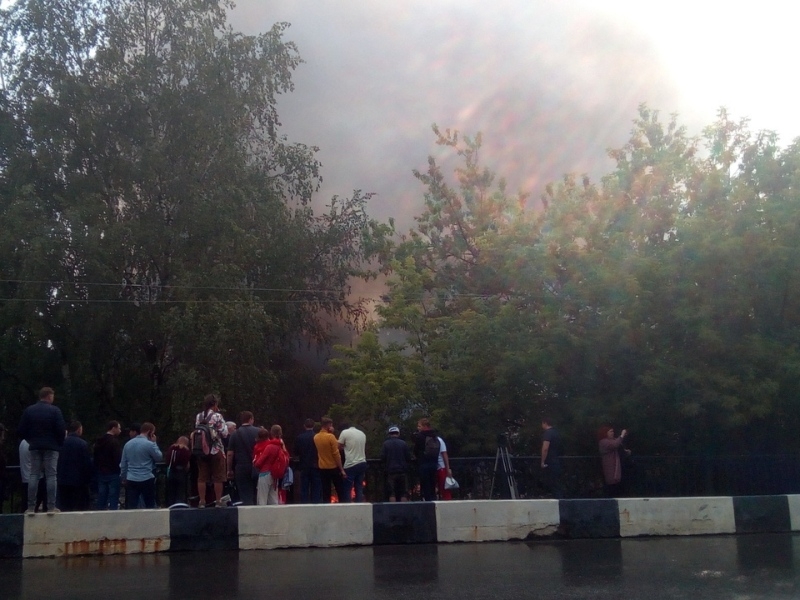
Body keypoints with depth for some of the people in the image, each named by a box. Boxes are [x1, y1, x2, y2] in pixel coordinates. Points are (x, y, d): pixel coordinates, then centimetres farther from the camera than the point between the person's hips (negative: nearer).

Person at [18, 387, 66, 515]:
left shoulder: (29, 410, 4)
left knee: (33, 475, 6)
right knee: (51, 476, -1)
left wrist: (31, 440, 16)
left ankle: (31, 507, 1)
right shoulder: (54, 410, -8)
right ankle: (51, 507, -6)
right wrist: (60, 443, 4)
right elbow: (61, 429, -13)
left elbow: (21, 430, 3)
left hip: (35, 447, 3)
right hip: (51, 447, -3)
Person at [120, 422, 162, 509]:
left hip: (131, 480, 4)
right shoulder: (149, 444, -11)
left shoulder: (128, 444, 7)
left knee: (131, 507, 3)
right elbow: (159, 457, 1)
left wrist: (124, 478, 21)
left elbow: (123, 464, 11)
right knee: (150, 507, 9)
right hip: (147, 480, -4)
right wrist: (154, 443, 7)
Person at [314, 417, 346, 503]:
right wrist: (341, 469, -12)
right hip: (333, 467, -5)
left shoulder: (316, 437, 3)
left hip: (322, 468, 5)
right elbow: (336, 454, -16)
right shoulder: (331, 436, -16)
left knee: (326, 493, 6)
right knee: (340, 491, 8)